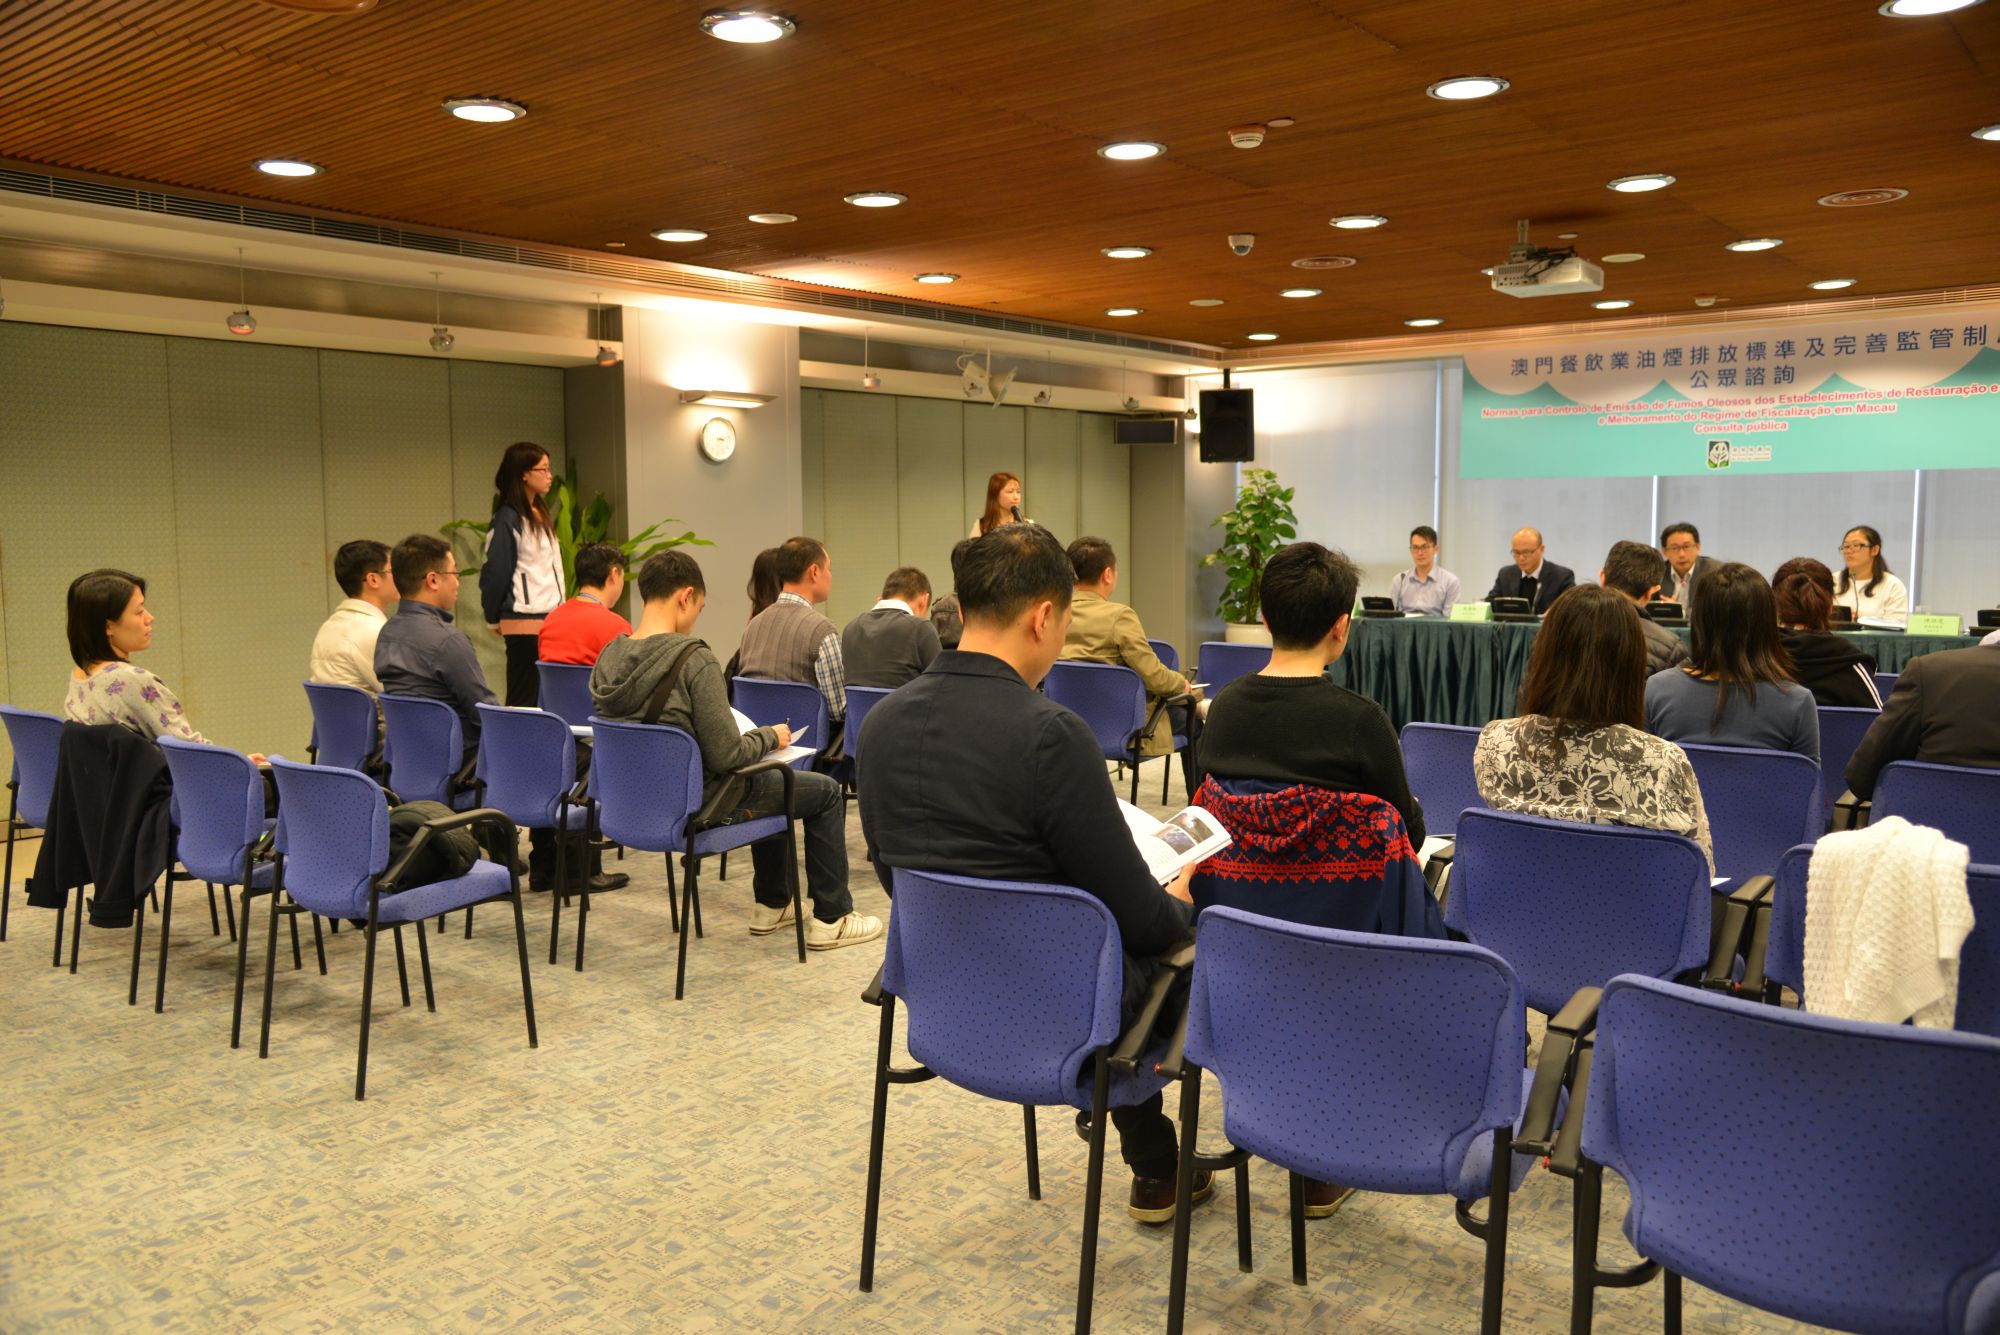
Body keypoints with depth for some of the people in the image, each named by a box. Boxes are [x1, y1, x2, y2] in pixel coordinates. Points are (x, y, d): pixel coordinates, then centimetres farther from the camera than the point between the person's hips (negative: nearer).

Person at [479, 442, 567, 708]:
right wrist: (494, 620, 2)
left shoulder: (541, 515, 15)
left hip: (549, 619, 7)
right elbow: (495, 574, -7)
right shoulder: (507, 519, -9)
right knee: (523, 698, -4)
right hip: (524, 623, -7)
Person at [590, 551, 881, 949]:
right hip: (699, 803, -8)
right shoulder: (693, 658, -25)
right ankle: (831, 919, 21)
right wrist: (771, 736, -4)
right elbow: (726, 755, -24)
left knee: (769, 781, 34)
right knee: (826, 791, 13)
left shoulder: (608, 658, -2)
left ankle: (771, 905, 41)